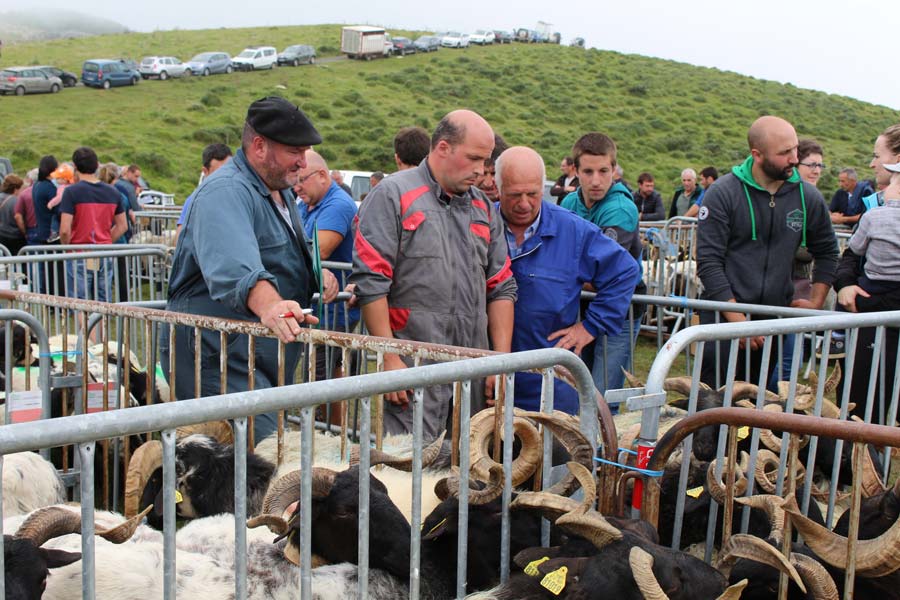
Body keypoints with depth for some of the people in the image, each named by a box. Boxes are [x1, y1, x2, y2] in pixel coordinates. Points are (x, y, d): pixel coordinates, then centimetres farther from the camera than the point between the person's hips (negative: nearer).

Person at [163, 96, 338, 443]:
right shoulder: (226, 193, -18)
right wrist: (269, 306, -55)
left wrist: (316, 275, 11)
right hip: (218, 358, -10)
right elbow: (233, 266, -37)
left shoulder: (280, 191, 16)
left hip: (268, 359, 10)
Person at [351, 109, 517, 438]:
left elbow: (501, 288, 17)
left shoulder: (484, 208, 17)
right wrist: (390, 359, -13)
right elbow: (370, 283, -9)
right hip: (411, 373, -6)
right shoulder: (393, 195, -3)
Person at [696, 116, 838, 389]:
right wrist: (738, 320, -17)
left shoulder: (808, 197, 3)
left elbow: (827, 253, 20)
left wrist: (816, 302, 9)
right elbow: (708, 262, -12)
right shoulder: (722, 194, -9)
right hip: (725, 318, -3)